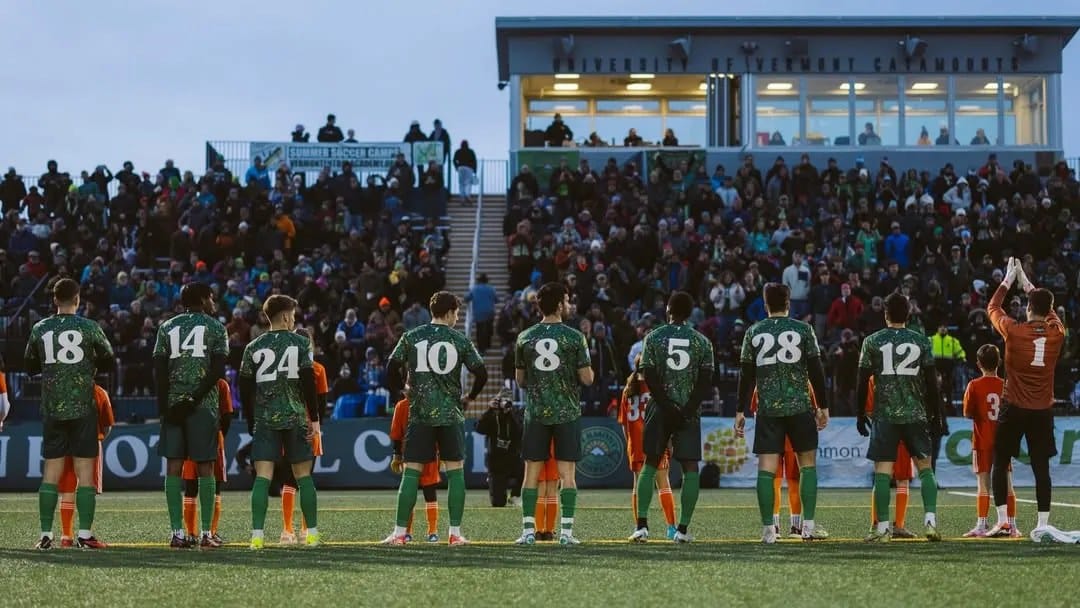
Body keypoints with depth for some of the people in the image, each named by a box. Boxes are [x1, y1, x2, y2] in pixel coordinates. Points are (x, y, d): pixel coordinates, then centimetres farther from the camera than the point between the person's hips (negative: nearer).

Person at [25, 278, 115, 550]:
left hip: (52, 408, 2)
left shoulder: (39, 329, 3)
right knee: (85, 472, 0)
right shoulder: (89, 327, -4)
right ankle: (85, 535, -3)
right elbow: (109, 362, 2)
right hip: (83, 407, -2)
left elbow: (30, 367, 13)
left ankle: (45, 535, 5)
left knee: (51, 471, 6)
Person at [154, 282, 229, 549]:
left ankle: (177, 533, -1)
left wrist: (164, 405, 0)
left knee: (173, 467, 3)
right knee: (205, 468, 1)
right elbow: (218, 370, -7)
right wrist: (194, 398, -10)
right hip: (204, 405, -2)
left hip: (172, 404, 2)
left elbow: (159, 369, 3)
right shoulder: (215, 327, 5)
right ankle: (206, 534, -1)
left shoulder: (167, 327, 13)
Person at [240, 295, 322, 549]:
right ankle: (312, 533, 12)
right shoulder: (300, 343, 1)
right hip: (295, 418, -1)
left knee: (262, 477, -3)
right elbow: (308, 382, -6)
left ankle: (257, 535, -12)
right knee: (303, 476, 8)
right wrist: (314, 418, -1)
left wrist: (251, 423, 16)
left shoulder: (254, 347, 6)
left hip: (264, 419, 1)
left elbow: (245, 389, 6)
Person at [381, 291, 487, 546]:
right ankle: (455, 532, 2)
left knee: (411, 472, 1)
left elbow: (392, 370, 2)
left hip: (419, 413, 1)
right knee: (455, 471, 5)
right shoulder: (460, 340, 2)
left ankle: (399, 532, -1)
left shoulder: (411, 337, 4)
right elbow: (481, 374, 1)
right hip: (451, 414, -1)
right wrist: (470, 397, 18)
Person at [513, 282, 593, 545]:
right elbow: (587, 378, -5)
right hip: (567, 413, -2)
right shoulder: (574, 337, -6)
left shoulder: (524, 338, 3)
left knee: (532, 472, 6)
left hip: (536, 414, 2)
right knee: (567, 473, 1)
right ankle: (566, 531, -1)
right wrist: (586, 364, 15)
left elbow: (520, 380, 10)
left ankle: (528, 530, 3)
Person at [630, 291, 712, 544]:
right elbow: (706, 381, -4)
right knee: (690, 468, 4)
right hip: (689, 410, 0)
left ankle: (642, 525, -3)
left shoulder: (653, 337, 2)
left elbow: (649, 376, -6)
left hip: (660, 409, 0)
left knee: (650, 465, 7)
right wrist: (687, 409, -9)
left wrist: (668, 406, -8)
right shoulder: (702, 342, 4)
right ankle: (683, 529, -2)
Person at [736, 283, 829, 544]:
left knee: (766, 468, 0)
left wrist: (740, 411, 11)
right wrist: (823, 406, 8)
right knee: (807, 463, 9)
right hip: (800, 406, -1)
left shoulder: (753, 332, 6)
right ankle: (808, 525, 3)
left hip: (767, 409, 1)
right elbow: (816, 371, 1)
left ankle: (768, 529, -4)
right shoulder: (803, 330, 2)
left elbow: (747, 375, 6)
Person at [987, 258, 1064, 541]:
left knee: (1000, 463, 10)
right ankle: (1043, 525, -2)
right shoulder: (1057, 333, -1)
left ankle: (1003, 519, 5)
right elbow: (1049, 310, 21)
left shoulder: (1014, 331, -10)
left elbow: (992, 307, 8)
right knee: (1041, 467, 3)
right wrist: (1025, 281, 29)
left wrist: (1009, 279, 19)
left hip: (1014, 409, -2)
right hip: (1043, 411, 2)